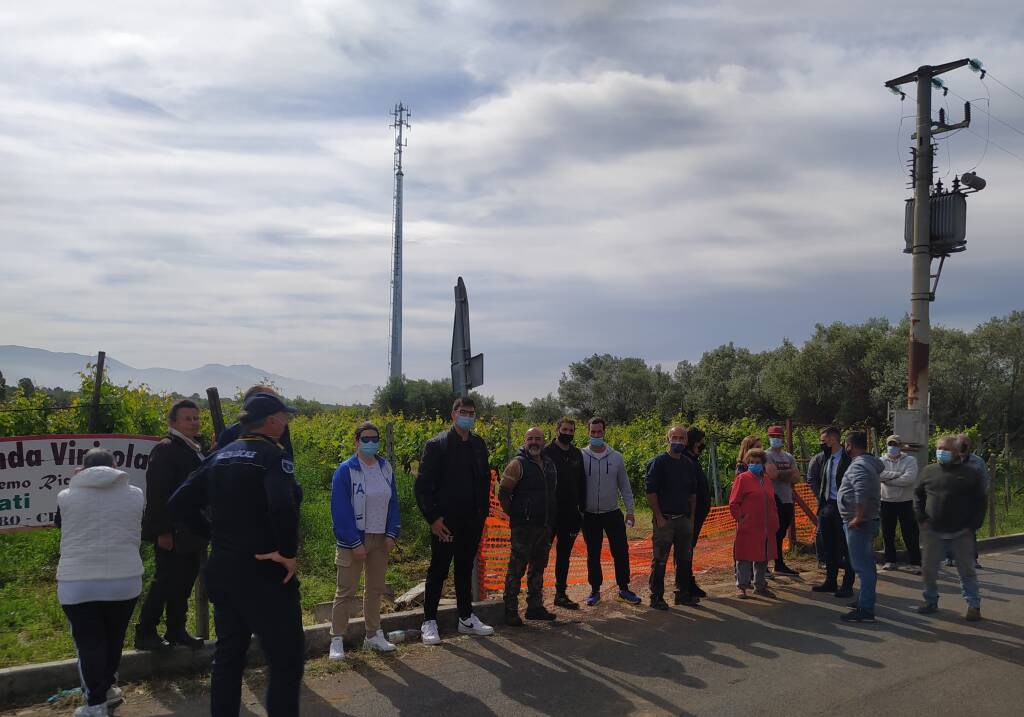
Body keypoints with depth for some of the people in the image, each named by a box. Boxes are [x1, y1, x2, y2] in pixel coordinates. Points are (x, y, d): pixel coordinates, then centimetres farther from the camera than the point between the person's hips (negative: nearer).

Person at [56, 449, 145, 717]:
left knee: (89, 643, 8)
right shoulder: (135, 494, 4)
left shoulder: (66, 496, 2)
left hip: (77, 583, -1)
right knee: (114, 638, 20)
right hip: (125, 580, 2)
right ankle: (108, 688, 34)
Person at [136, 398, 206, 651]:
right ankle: (144, 633, 10)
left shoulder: (194, 449, 15)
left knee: (184, 583, 13)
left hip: (191, 533, 9)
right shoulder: (165, 449, -13)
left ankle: (177, 631, 22)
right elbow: (157, 493, -19)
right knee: (165, 582, -3)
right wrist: (163, 532, -21)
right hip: (172, 533, -9)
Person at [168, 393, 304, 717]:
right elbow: (283, 506, -34)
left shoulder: (219, 456, 8)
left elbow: (179, 504, 8)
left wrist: (215, 532, 12)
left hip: (221, 568, 8)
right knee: (287, 660, 3)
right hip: (264, 572, -8)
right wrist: (288, 553, -21)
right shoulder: (272, 455, -15)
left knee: (228, 656, 19)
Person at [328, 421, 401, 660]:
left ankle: (373, 635, 27)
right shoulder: (345, 471, -12)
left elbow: (393, 502, 8)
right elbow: (340, 510, -13)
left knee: (375, 589, 15)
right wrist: (354, 543, -16)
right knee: (346, 591, 1)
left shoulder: (385, 468, 4)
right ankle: (337, 640, 11)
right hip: (353, 541, -5)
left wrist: (392, 533, -2)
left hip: (380, 540, 5)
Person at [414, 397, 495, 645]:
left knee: (465, 570, 15)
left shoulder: (479, 445, 8)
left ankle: (466, 619, 26)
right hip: (445, 522, -5)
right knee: (438, 571, 3)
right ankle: (429, 623, 13)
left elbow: (485, 480, 16)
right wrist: (433, 518, -14)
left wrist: (482, 512, 8)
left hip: (472, 522, 5)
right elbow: (422, 485, -10)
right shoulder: (437, 445, -9)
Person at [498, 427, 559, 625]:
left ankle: (535, 607, 26)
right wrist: (514, 515, -7)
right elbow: (503, 492, -10)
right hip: (523, 527, -7)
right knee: (516, 569, -4)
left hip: (545, 527, 7)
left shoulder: (550, 464, 12)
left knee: (538, 568, 15)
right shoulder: (518, 464, -9)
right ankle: (511, 612, 2)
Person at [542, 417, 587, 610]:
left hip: (570, 513, 6)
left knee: (564, 555, 13)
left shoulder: (577, 454, 11)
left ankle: (561, 594, 21)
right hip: (550, 513, -6)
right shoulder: (547, 452, -6)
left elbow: (582, 483, 16)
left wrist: (581, 508, 11)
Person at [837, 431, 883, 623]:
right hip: (868, 521, 11)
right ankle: (865, 601, 31)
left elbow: (862, 494, -29)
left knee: (862, 565, -8)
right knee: (866, 564, 19)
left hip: (859, 523, -11)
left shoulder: (858, 465, -18)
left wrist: (858, 517, -24)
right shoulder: (869, 463, 15)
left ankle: (865, 610, -5)